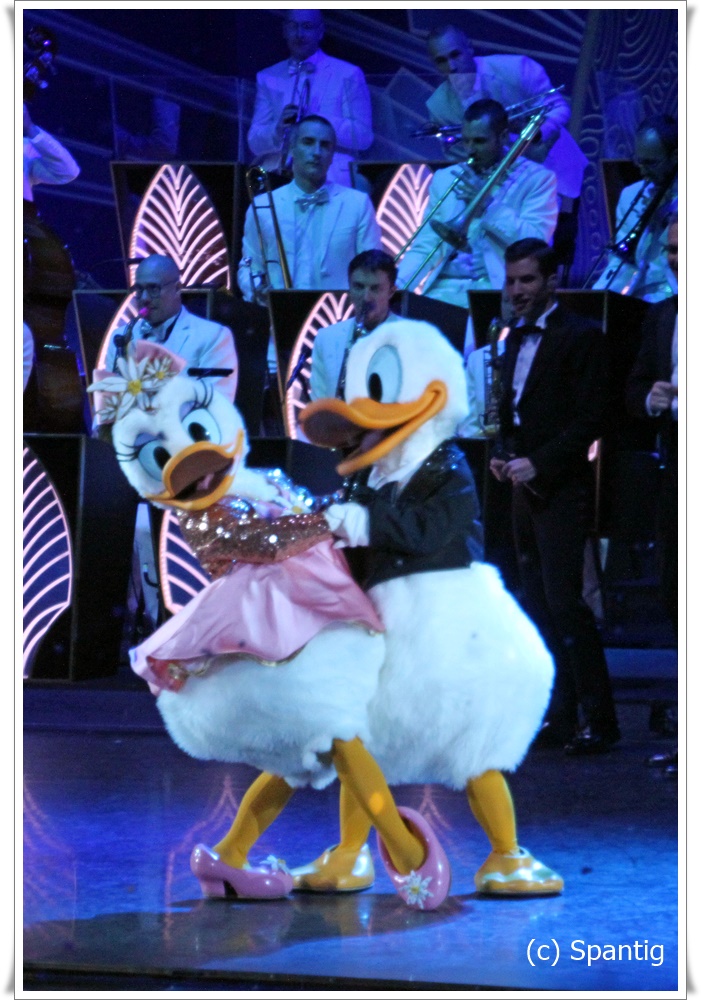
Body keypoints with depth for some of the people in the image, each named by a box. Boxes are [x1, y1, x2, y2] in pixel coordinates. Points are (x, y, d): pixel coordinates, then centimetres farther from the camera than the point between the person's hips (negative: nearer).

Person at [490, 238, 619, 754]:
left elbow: (591, 417, -13)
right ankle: (561, 716, 11)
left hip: (562, 490, -8)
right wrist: (503, 455, 5)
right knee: (538, 607, 7)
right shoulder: (515, 339, 17)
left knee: (565, 604, -13)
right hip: (526, 488, 8)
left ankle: (597, 720, -10)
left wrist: (538, 463, -18)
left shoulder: (580, 336, -8)